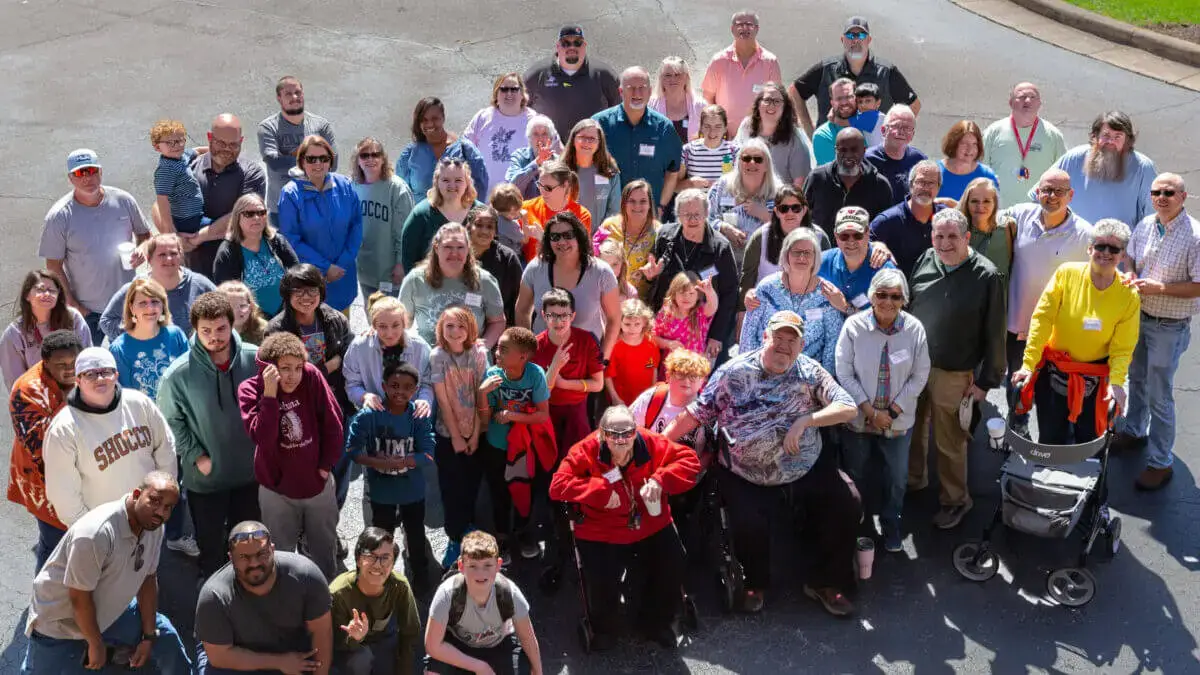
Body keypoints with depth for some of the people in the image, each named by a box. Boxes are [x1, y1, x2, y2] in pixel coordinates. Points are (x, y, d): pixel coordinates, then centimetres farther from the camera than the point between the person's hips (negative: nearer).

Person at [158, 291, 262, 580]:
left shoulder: (254, 358, -15)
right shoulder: (178, 374, -23)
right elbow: (171, 422, -9)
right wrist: (197, 457, -11)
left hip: (250, 470, 3)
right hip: (205, 476, -3)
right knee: (210, 542, 17)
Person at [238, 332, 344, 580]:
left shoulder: (311, 376, -15)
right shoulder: (250, 389, -17)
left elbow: (333, 422, -6)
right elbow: (262, 437, -29)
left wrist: (327, 464, -4)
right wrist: (269, 394, -34)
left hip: (318, 483, 2)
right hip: (276, 489, -2)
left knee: (325, 550, 20)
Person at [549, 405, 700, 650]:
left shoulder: (652, 444, -7)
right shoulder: (585, 452, -14)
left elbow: (690, 459, -2)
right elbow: (558, 486, -21)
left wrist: (660, 480, -18)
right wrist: (603, 491, -26)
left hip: (651, 526, 3)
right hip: (601, 535, -3)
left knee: (672, 565, -12)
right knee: (601, 579, -24)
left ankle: (656, 622, 21)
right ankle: (605, 629, 13)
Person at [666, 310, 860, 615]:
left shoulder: (810, 372, -2)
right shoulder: (733, 372, -7)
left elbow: (848, 408, -9)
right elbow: (694, 415, -5)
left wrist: (804, 421, -23)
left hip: (806, 469, 3)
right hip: (744, 476, -2)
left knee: (847, 504, -10)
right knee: (748, 524, -25)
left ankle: (825, 583, 11)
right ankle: (755, 583, 11)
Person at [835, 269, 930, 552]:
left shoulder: (914, 328, -11)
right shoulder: (854, 326, -14)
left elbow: (919, 376, -4)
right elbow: (844, 374, -11)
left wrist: (893, 411, -11)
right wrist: (871, 411, -14)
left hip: (899, 420, 1)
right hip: (859, 418, -1)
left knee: (897, 478, 13)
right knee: (853, 476, 15)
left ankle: (891, 527, 37)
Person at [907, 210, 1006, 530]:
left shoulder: (986, 276, -13)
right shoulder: (925, 261, -1)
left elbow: (994, 333, -9)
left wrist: (986, 381, -8)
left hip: (953, 374, -4)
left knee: (950, 442, 6)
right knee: (912, 429, 20)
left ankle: (955, 500, 26)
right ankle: (913, 479, 43)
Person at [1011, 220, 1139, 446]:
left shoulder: (1129, 295, -8)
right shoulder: (1067, 273, -11)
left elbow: (1122, 348, -5)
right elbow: (1042, 318, -13)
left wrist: (1116, 382, -22)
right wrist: (1028, 364, -19)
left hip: (1095, 378, 1)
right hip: (1054, 370, 0)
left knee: (1089, 442, 8)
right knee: (1051, 440, 8)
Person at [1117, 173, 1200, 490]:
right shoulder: (1145, 225, -3)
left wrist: (1159, 288, -26)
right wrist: (1131, 277, -8)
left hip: (1169, 327, -6)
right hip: (1139, 317, 6)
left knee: (1159, 396, 0)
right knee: (1136, 378, 25)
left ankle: (1160, 462, 12)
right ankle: (1134, 431, 47)